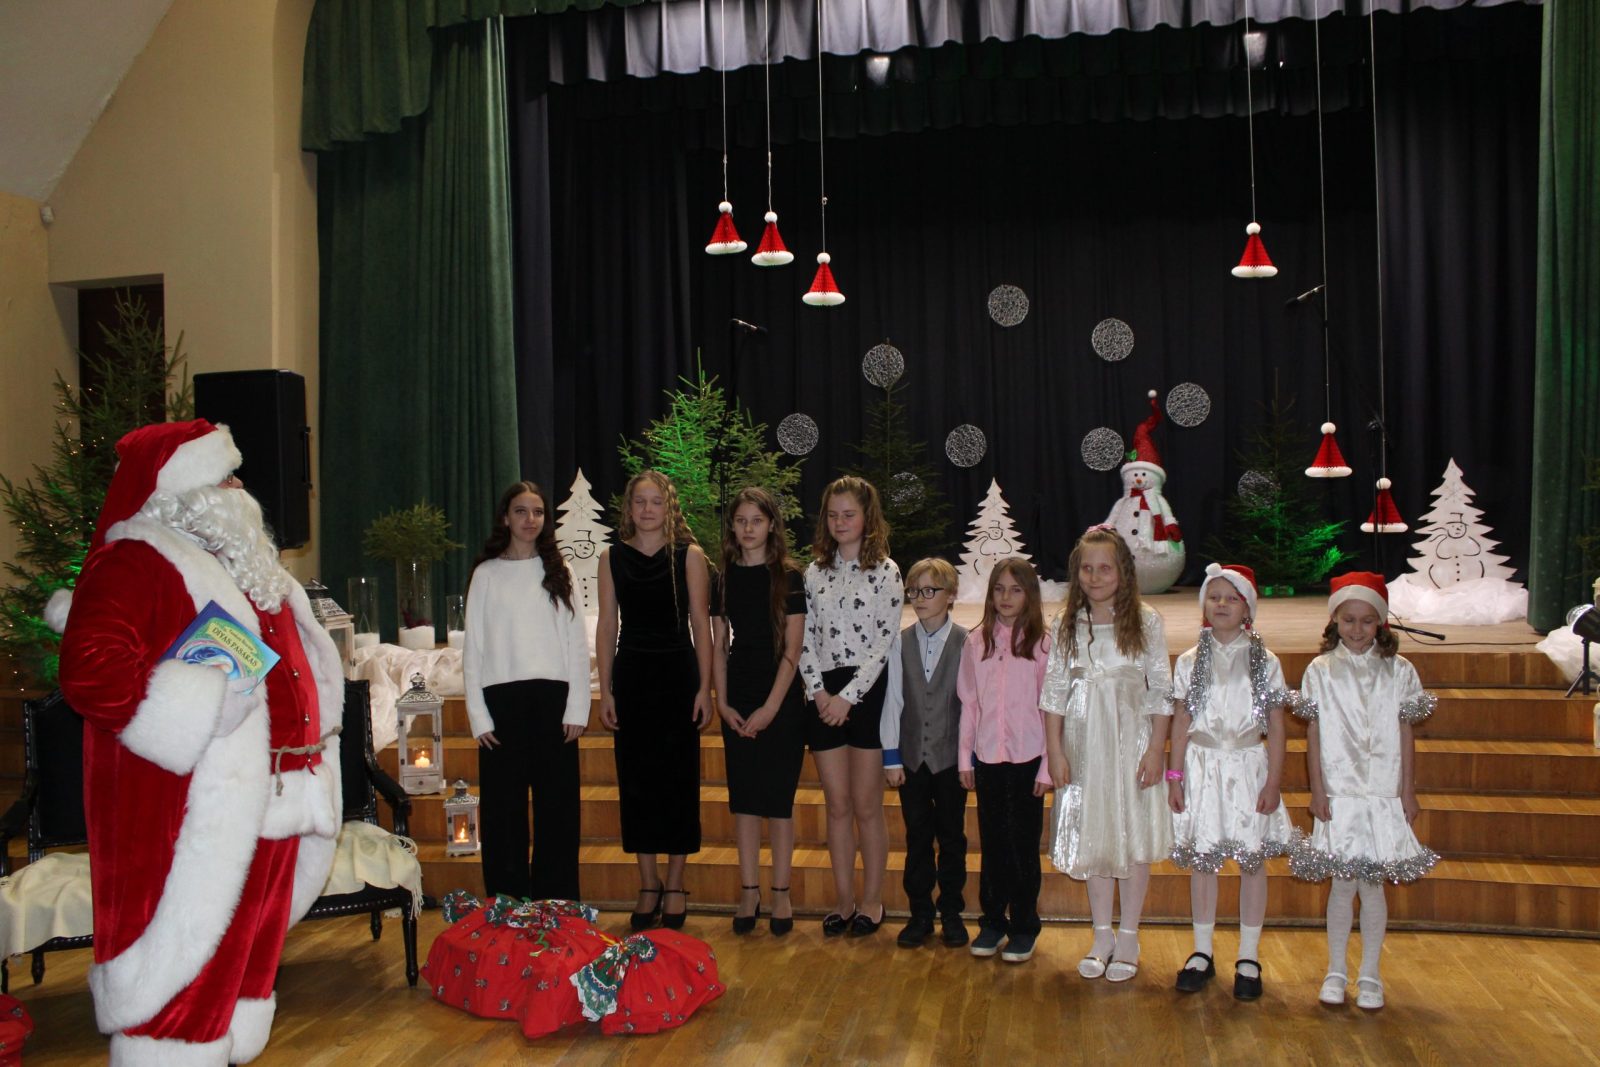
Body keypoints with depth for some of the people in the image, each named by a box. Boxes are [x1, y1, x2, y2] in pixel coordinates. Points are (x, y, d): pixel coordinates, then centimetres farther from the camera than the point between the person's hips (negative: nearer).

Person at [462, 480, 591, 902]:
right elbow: (473, 650, 4)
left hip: (553, 698, 1)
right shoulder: (487, 574, 6)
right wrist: (479, 716, -4)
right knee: (504, 808, 2)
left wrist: (577, 708, -2)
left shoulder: (557, 572, 10)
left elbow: (578, 645, 7)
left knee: (557, 807, 3)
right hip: (503, 698, -1)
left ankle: (556, 908, 13)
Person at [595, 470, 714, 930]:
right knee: (636, 779, 6)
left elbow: (700, 625, -1)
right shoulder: (612, 557, 5)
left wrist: (704, 687, -5)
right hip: (631, 675, 2)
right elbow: (607, 625, 6)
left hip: (678, 674, -2)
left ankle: (675, 881, 16)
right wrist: (606, 690, 2)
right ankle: (648, 883, 18)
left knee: (679, 776, 3)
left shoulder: (690, 556, -1)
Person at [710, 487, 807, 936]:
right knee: (743, 797, 7)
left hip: (781, 699, -3)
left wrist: (771, 707, -12)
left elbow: (792, 648, -7)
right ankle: (749, 893, 15)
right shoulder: (724, 578, 6)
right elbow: (718, 644, 8)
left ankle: (781, 893, 12)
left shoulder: (789, 578, -4)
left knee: (778, 797, 2)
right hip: (738, 701, 3)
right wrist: (723, 702, -1)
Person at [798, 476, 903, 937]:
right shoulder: (815, 573, 10)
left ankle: (871, 900, 16)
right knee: (837, 805, 9)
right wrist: (819, 692, -7)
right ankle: (844, 899, 18)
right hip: (825, 696, 4)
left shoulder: (885, 571, -3)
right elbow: (805, 639, 6)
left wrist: (849, 696, -14)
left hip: (867, 692, -4)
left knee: (866, 806, 3)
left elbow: (885, 643, -9)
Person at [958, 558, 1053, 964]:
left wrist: (1047, 767, -7)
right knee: (992, 843, 11)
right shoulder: (976, 642, 4)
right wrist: (965, 758, 5)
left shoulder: (1042, 644, -5)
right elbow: (969, 703, 7)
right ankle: (993, 921, 24)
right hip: (988, 758, 3)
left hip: (1027, 759, -2)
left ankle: (1023, 927, 19)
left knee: (1024, 845, 6)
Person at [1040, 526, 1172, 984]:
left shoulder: (1146, 621, -4)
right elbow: (1054, 690, 3)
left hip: (1131, 739, -2)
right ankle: (1101, 935, 23)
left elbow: (1161, 690, -4)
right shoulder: (1067, 625, 3)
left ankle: (1128, 937, 18)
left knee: (1134, 836, 4)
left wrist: (1156, 750, -9)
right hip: (1084, 742, 3)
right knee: (1092, 838, 10)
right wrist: (1055, 751, -1)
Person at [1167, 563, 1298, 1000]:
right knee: (1202, 859, 7)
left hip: (1248, 765, -1)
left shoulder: (1264, 662, 2)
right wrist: (1174, 776, 0)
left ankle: (1249, 958, 15)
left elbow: (1276, 727, 1)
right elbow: (1180, 723, 5)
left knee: (1252, 860, 4)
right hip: (1202, 766, 1)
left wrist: (1273, 781, -5)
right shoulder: (1190, 661, 5)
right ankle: (1202, 953, 19)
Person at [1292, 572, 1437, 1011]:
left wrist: (1408, 792, 4)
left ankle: (1370, 975, 18)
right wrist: (1317, 791, -2)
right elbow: (1314, 735, 2)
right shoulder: (1320, 671, 1)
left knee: (1373, 885, 5)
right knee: (1342, 885, 4)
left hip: (1383, 794, 1)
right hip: (1337, 794, 0)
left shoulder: (1399, 671, 3)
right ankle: (1336, 971, 18)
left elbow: (1405, 735, 5)